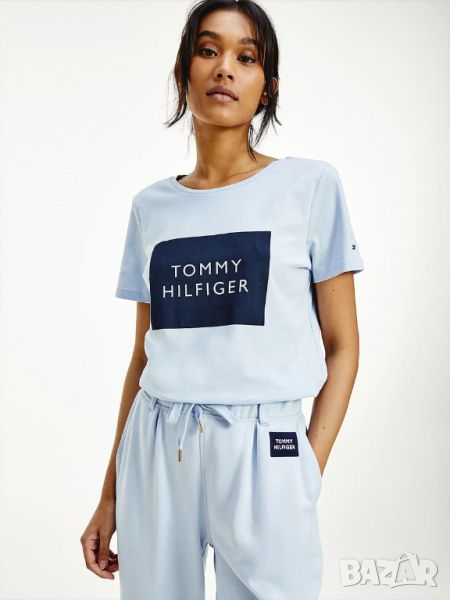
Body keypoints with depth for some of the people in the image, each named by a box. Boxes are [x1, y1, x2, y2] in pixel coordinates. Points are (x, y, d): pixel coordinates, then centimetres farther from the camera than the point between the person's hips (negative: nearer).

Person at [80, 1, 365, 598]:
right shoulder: (151, 206, 8)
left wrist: (310, 473, -8)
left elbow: (342, 346, 0)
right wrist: (110, 494, 12)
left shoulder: (311, 185, -1)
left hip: (262, 448, -3)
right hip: (154, 451, 3)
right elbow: (145, 353, 11)